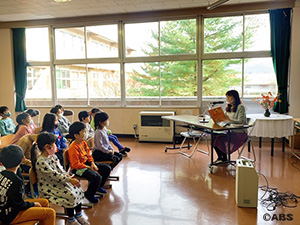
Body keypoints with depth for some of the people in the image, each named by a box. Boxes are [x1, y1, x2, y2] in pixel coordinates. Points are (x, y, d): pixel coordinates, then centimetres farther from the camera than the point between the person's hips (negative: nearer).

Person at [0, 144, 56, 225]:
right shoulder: (16, 180, -27)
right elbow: (19, 205, -20)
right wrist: (33, 204, -6)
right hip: (11, 217, -10)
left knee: (45, 202, 15)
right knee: (50, 213, -15)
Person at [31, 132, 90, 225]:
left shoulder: (53, 156, 4)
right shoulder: (41, 162, -23)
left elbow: (60, 169, 10)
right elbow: (55, 175, -26)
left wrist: (67, 175, -9)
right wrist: (69, 180, -25)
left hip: (59, 182, 9)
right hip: (49, 188, -9)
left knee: (77, 189, -2)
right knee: (70, 195, -21)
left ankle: (79, 215, 13)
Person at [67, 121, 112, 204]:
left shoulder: (83, 142, 3)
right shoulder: (73, 147, -24)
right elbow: (76, 164, -24)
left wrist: (92, 163, -3)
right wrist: (89, 168, -20)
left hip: (87, 163, 9)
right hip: (78, 168, -9)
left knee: (107, 168, 6)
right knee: (97, 177, -30)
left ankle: (99, 187, 26)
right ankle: (89, 194, -1)